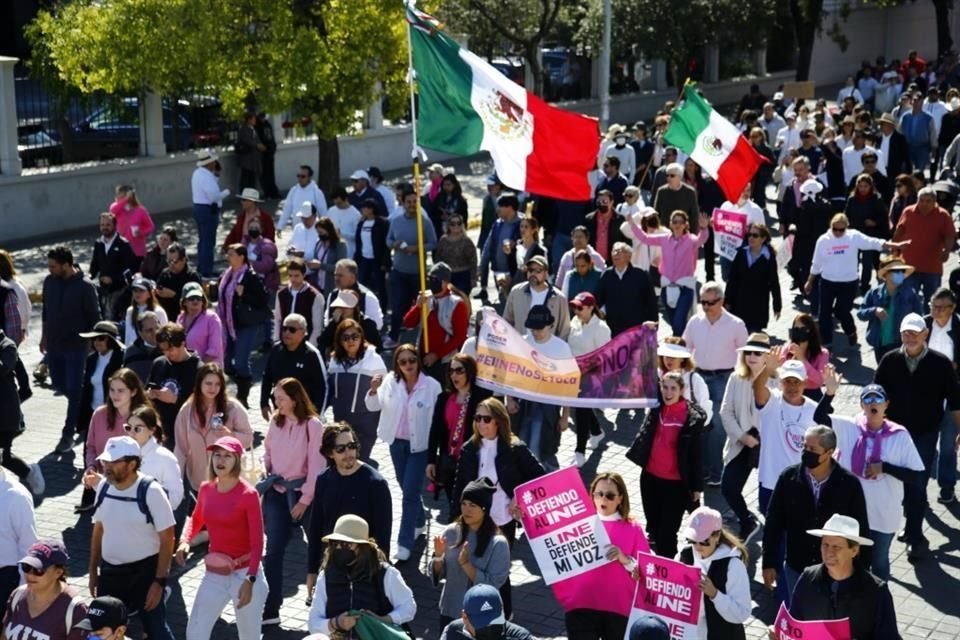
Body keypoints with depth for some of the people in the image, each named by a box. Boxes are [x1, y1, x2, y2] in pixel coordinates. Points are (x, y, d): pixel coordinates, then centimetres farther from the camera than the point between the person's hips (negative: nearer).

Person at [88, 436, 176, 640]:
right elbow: (98, 530, 12)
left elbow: (167, 539, -14)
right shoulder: (104, 487, -1)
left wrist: (159, 582, -17)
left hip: (144, 572, -6)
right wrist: (93, 570, 13)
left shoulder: (150, 491, -17)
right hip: (109, 572, 6)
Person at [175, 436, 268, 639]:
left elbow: (257, 542, -15)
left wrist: (250, 580, -23)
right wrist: (185, 541, -1)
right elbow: (196, 520, 19)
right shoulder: (206, 489, 0)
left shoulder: (248, 494, -15)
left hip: (244, 574, -5)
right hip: (214, 574, 5)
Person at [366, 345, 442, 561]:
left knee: (410, 492, -7)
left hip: (420, 445, -5)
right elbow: (373, 406, 2)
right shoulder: (390, 381, -4)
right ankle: (419, 521, 44)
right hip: (397, 442, 5)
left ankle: (405, 543, 0)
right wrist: (374, 390, -19)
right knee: (407, 489, 20)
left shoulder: (432, 385, -15)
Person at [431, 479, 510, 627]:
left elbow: (492, 584, -19)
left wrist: (465, 564, -26)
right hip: (449, 611, 4)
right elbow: (437, 574, 2)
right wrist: (439, 556, -17)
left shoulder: (498, 543, -16)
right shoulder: (451, 532, -6)